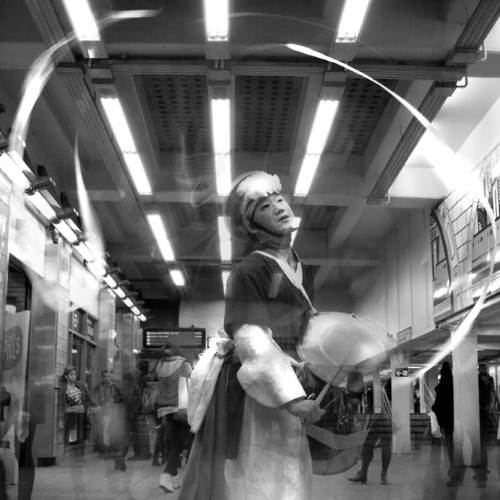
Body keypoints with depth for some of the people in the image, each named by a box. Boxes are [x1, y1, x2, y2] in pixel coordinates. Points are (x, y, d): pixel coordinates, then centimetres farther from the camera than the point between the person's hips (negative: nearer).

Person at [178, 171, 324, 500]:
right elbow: (253, 341, -21)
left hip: (286, 387, 8)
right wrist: (291, 396, -26)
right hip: (248, 393, -7)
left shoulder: (304, 273, 12)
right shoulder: (250, 272, -13)